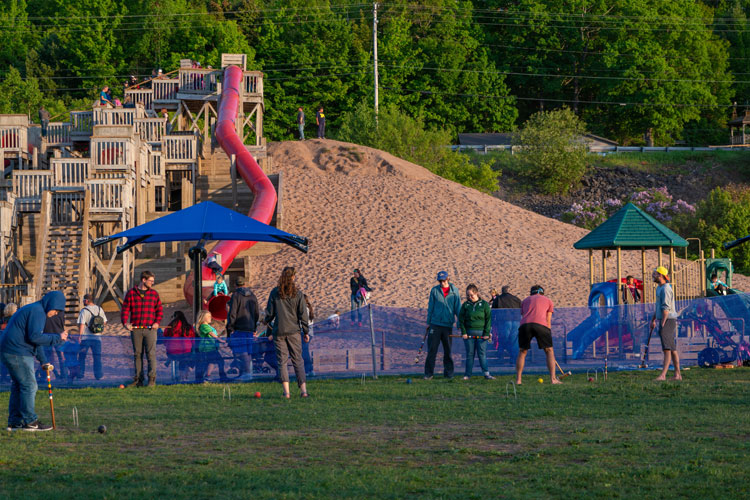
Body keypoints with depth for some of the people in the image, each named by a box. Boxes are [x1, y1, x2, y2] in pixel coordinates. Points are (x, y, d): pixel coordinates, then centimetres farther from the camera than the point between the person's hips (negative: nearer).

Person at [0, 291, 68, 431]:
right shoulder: (37, 312, -12)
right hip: (19, 355, -11)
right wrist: (57, 338, -12)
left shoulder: (33, 309, 22)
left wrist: (43, 361, 22)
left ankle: (15, 422, 15)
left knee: (17, 386, 13)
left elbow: (35, 338, 26)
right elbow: (35, 337, -22)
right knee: (29, 386, -6)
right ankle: (30, 421, -4)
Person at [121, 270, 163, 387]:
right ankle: (138, 380, 8)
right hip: (135, 329, 0)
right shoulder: (131, 293, 6)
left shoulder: (154, 294, 10)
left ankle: (152, 379, -5)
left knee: (151, 354, -6)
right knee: (137, 354, 4)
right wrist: (125, 322, -9)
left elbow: (159, 310, 11)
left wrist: (157, 322, -5)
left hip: (150, 329, 0)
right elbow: (125, 309, 6)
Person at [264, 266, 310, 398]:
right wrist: (306, 332, 7)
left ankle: (286, 391, -5)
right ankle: (303, 389, 0)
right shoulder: (297, 293, -2)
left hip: (279, 331, 0)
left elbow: (269, 312, 2)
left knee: (282, 361, 3)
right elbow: (303, 314, 0)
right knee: (298, 360, 7)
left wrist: (268, 324, 19)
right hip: (294, 331, 0)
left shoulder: (275, 293, -1)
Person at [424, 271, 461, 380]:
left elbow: (458, 307, 7)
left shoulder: (454, 290, 4)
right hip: (435, 324, -1)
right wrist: (428, 322, 8)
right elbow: (430, 307, 8)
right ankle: (428, 373, 0)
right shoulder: (434, 290, 4)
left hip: (448, 324, 1)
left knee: (448, 350, 5)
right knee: (432, 349, -3)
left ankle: (448, 372, 14)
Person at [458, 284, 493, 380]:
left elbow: (488, 319, 2)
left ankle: (486, 373, -5)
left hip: (481, 333, -2)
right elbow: (461, 319, 7)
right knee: (469, 354, 4)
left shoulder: (484, 304, 2)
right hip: (469, 333, 2)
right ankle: (467, 374, 8)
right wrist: (463, 332, -3)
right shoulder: (465, 305, 6)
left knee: (482, 353, -5)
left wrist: (487, 333, -4)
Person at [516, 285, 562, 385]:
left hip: (525, 324, 1)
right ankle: (553, 378, 3)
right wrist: (548, 338, 23)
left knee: (522, 352, 15)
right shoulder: (548, 301, 27)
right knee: (549, 351, 11)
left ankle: (518, 380, 9)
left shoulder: (525, 300, 32)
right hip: (541, 324, -1)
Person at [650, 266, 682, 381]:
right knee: (673, 349, 12)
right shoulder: (659, 288, 18)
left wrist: (663, 323, -25)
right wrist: (653, 320, 29)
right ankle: (677, 374, 15)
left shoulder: (665, 289, -15)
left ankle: (663, 375, -22)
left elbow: (666, 308, -21)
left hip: (668, 320, -11)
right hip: (662, 320, 11)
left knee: (667, 348, -15)